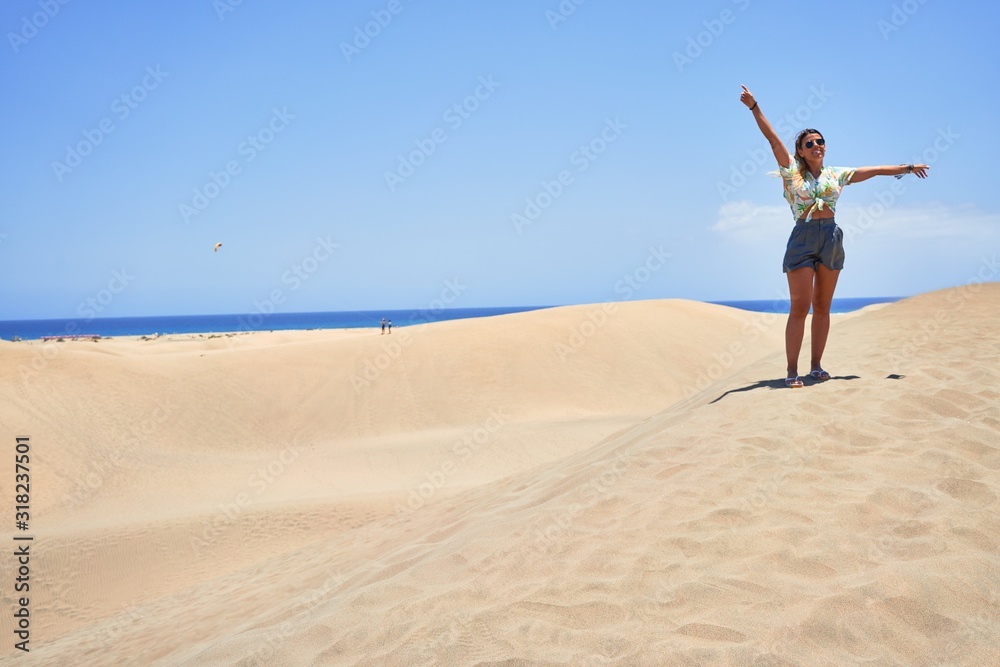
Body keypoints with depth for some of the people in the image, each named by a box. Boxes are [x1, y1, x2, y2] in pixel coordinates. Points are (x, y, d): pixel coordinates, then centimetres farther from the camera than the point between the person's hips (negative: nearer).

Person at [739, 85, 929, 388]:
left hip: (831, 238, 4)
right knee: (799, 307, -8)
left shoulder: (836, 174, 14)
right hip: (803, 238, -4)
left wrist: (906, 167, 28)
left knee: (822, 307, 7)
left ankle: (816, 365, 14)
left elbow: (873, 170, 22)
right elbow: (772, 138, -6)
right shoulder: (793, 170, 3)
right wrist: (754, 107, -15)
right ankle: (792, 370, -4)